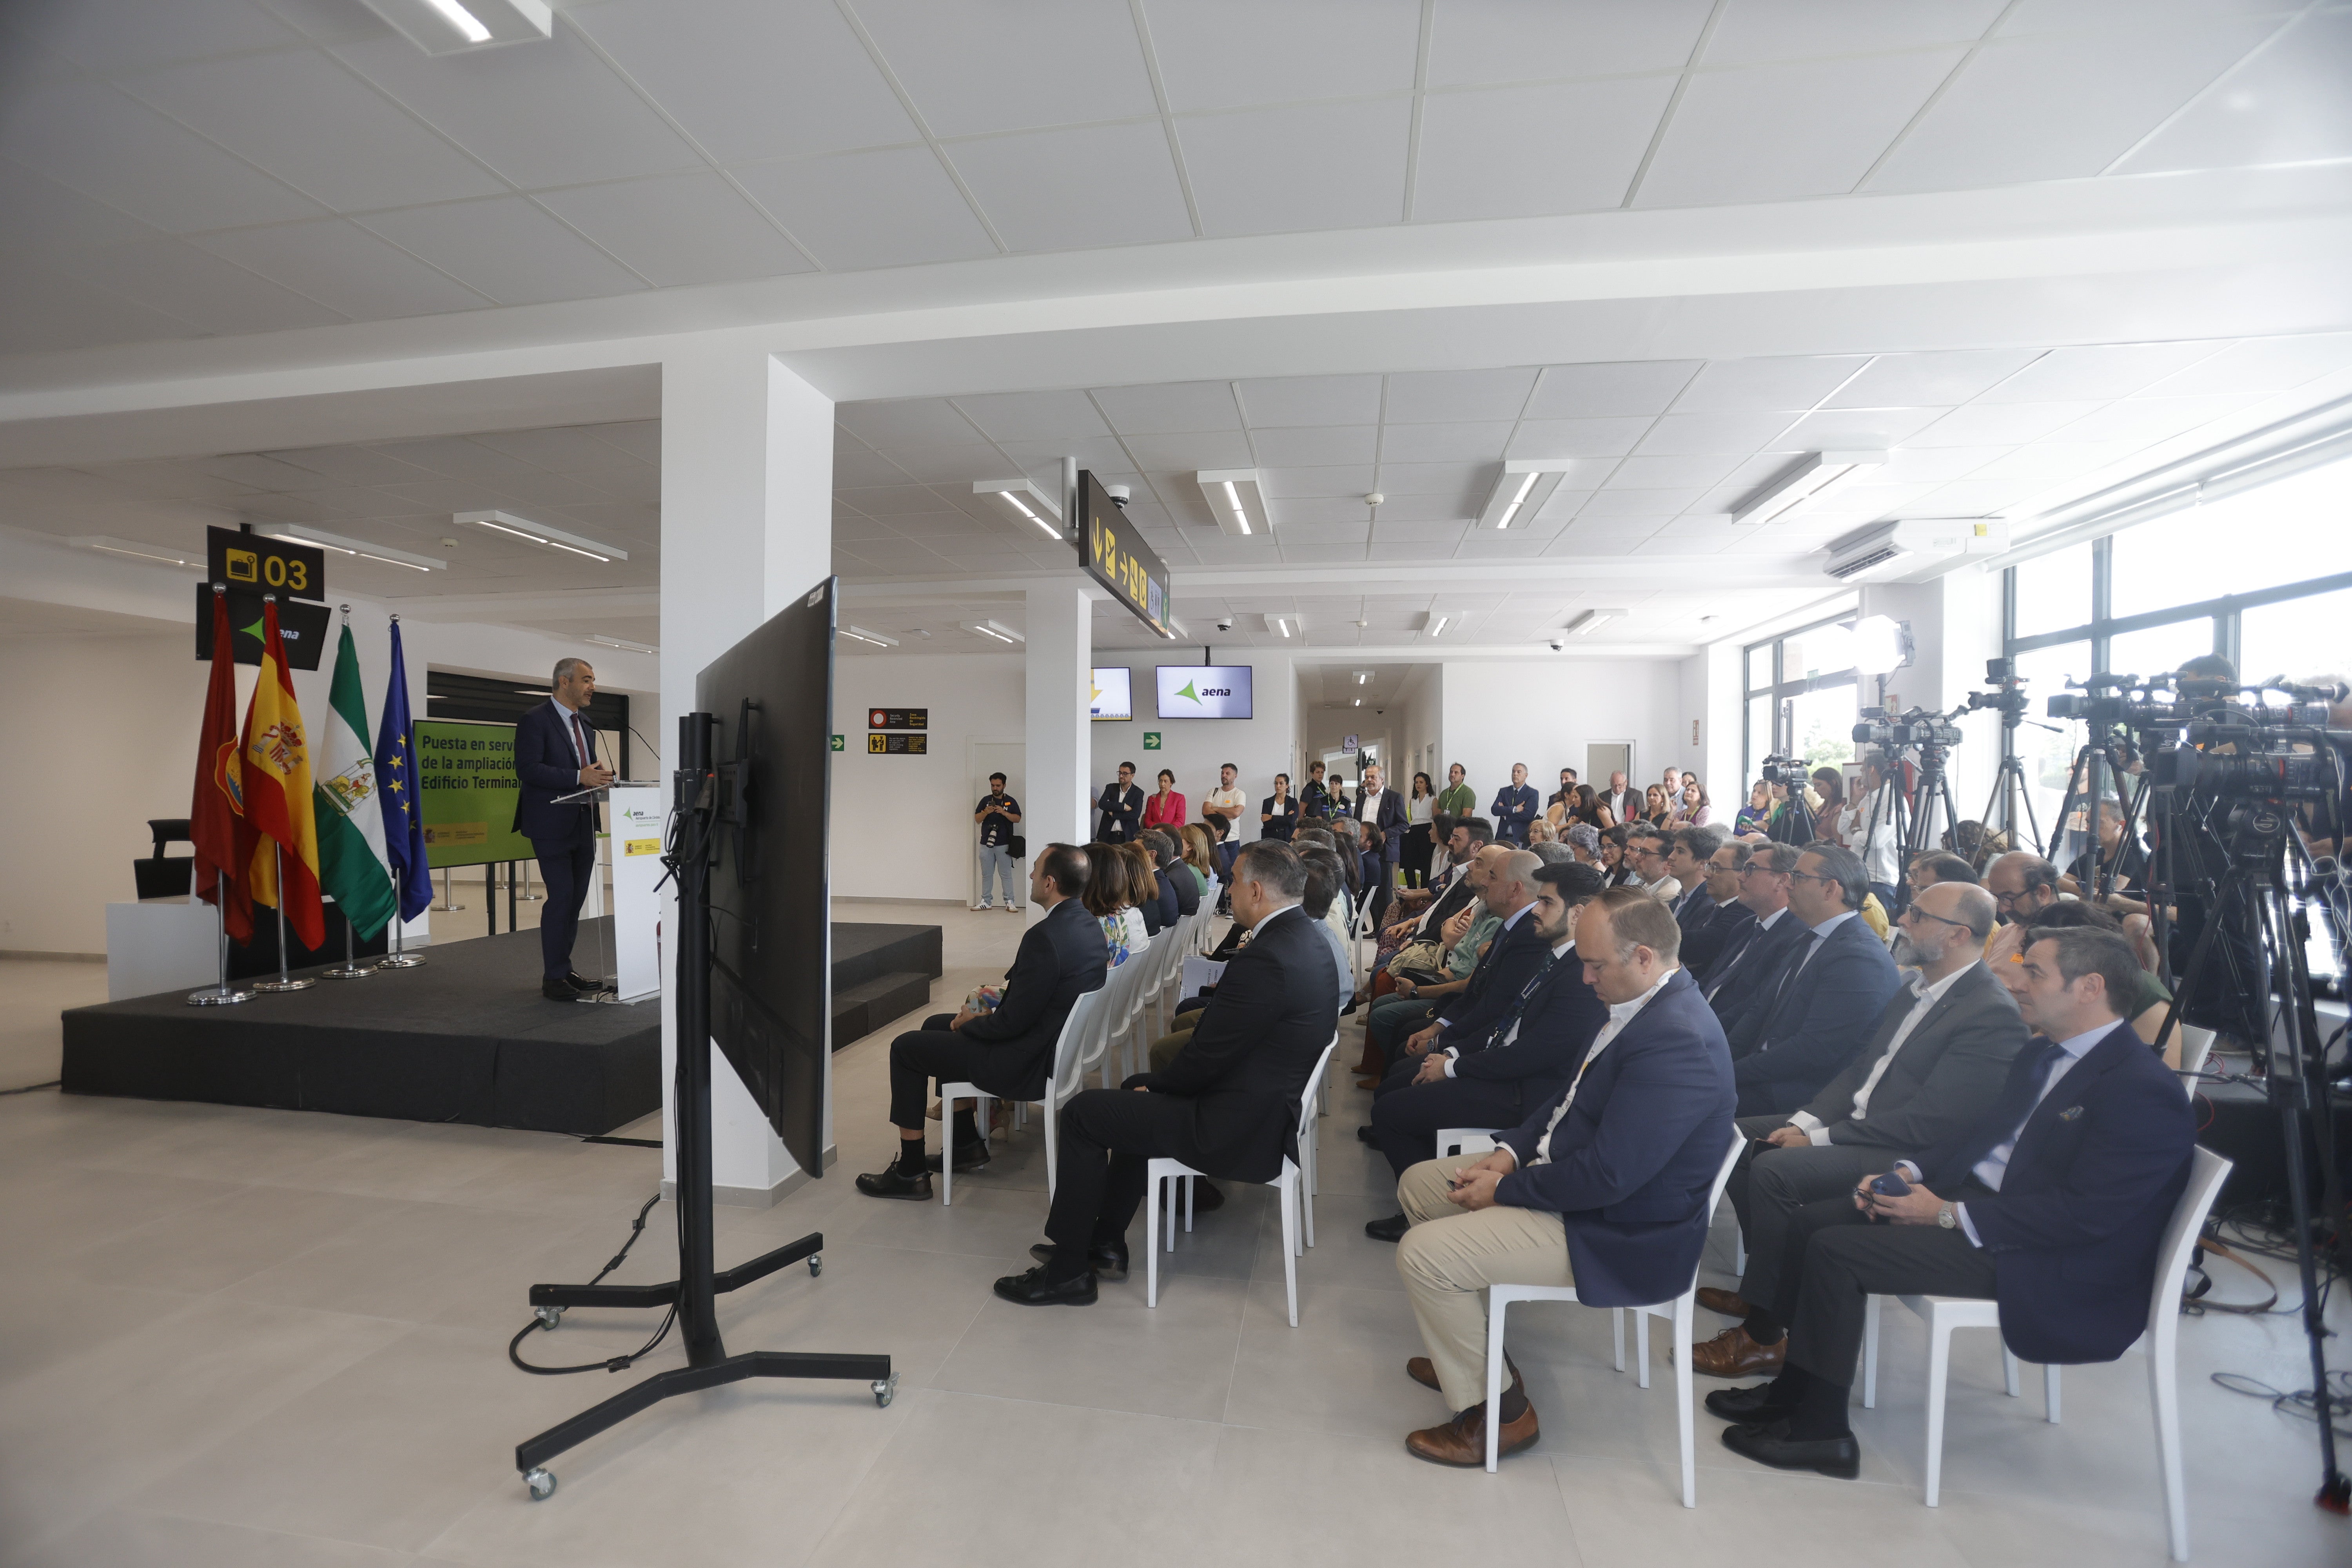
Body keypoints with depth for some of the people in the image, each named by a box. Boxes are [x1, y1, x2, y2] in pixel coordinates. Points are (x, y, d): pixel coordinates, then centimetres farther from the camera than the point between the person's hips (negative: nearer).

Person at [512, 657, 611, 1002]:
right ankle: (554, 979, 2)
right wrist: (579, 777, -26)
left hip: (583, 824, 8)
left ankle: (564, 970, 22)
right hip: (552, 825, -8)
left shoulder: (585, 724, 15)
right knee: (561, 897, -7)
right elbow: (527, 770, -19)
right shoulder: (535, 720, -9)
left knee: (575, 898, 11)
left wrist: (598, 775, -2)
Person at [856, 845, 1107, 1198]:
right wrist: (1001, 1001, 7)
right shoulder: (1089, 924, 0)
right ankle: (967, 1143, 31)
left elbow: (1013, 1023, -25)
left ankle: (910, 1173, 15)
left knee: (906, 1048, 5)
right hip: (1057, 1045, 10)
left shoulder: (1044, 937, -29)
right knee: (935, 1025, 24)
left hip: (1029, 1065, -10)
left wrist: (970, 1022, -6)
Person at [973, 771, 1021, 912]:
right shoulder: (986, 800, 10)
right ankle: (986, 902, 13)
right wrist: (986, 812, -14)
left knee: (1006, 874, -2)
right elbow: (977, 819, 6)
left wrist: (1004, 813, -18)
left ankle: (1009, 902, 2)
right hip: (986, 844, 3)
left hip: (1004, 845, -2)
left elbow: (1018, 819, -3)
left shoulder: (1011, 801, 5)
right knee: (986, 874, 7)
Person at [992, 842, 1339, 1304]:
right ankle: (1106, 1244, 31)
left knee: (1082, 1113, -3)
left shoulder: (1265, 961, -27)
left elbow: (1206, 1059, -20)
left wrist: (1154, 1085, -4)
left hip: (1240, 1127, -10)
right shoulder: (1309, 940, 4)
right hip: (1275, 1101, 10)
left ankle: (1067, 1270, 10)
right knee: (1136, 1090, 26)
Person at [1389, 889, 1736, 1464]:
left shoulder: (1676, 1041, -30)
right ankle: (1472, 1351, 29)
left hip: (1618, 1236, -10)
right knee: (1419, 1184, 13)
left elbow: (1607, 1176, -30)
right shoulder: (1641, 1003, 1)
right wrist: (1511, 1151, 0)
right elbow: (1572, 1097, 13)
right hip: (1566, 1171, 10)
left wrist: (1504, 1190, -17)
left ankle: (1498, 1412, 6)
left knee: (1423, 1254, -17)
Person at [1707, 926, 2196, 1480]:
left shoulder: (2143, 1090, -20)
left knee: (1835, 1251, -19)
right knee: (1813, 1220, 0)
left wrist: (1948, 1214, -21)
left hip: (2047, 1261, -9)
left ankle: (1820, 1432, -2)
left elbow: (2084, 1215, -25)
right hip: (1977, 1195, 9)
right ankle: (1793, 1387, 11)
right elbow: (1981, 1133, 16)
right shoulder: (2042, 1055, 11)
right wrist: (1909, 1172, -2)